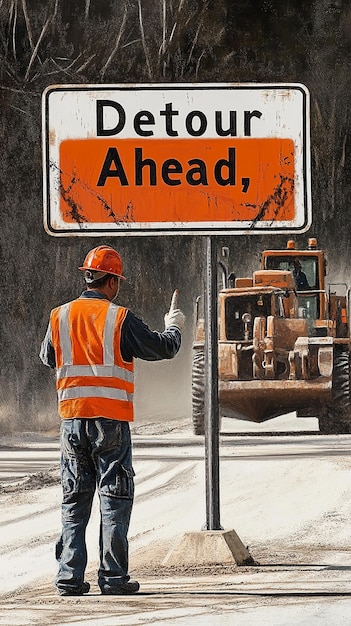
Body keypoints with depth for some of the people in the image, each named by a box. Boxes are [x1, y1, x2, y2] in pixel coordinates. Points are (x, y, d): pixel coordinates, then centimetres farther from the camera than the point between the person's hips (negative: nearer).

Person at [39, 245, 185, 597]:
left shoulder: (59, 317, 4)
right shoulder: (119, 319, -8)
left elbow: (47, 358, 21)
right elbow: (163, 348, 0)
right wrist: (174, 327, 22)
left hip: (72, 416, 4)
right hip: (111, 418, -4)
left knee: (74, 501, 10)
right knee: (114, 498, 2)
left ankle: (70, 577, 5)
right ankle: (113, 577, -1)